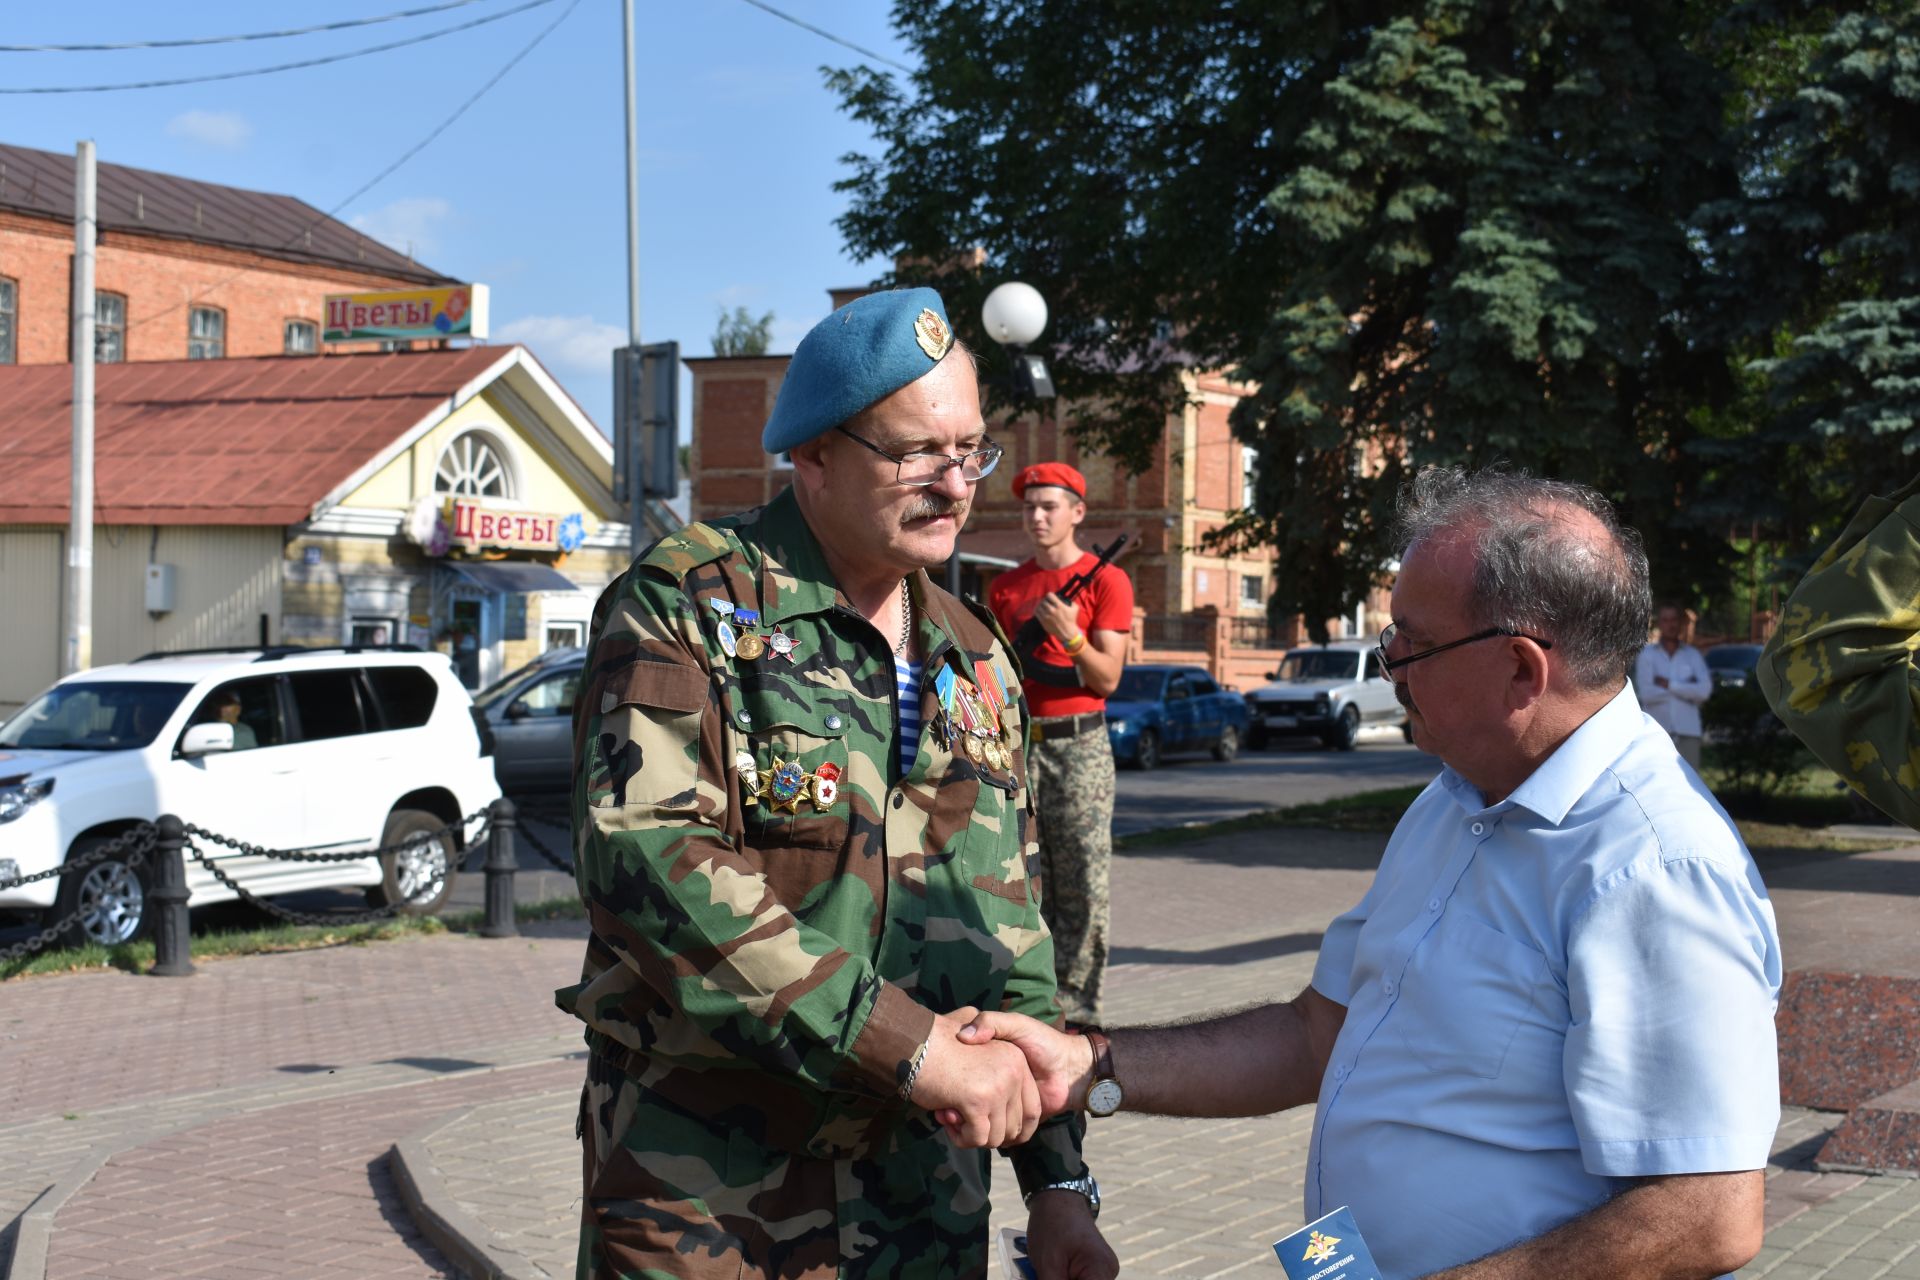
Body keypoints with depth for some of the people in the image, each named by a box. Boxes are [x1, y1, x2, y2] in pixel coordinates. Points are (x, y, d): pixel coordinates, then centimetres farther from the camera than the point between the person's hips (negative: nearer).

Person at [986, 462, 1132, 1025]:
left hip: (1079, 745, -4)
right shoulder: (1005, 587, 14)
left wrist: (1069, 636, -19)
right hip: (1017, 743, 4)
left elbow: (1108, 680, -4)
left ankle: (1075, 1008, 0)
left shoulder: (1105, 581, 1)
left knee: (1082, 887, -4)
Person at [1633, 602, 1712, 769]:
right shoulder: (1647, 655, 5)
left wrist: (1669, 685, -6)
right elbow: (1646, 693, -8)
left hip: (1688, 731, 1)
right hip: (1656, 731, -1)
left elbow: (1704, 690, -4)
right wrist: (1685, 690, -3)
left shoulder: (1692, 655, 10)